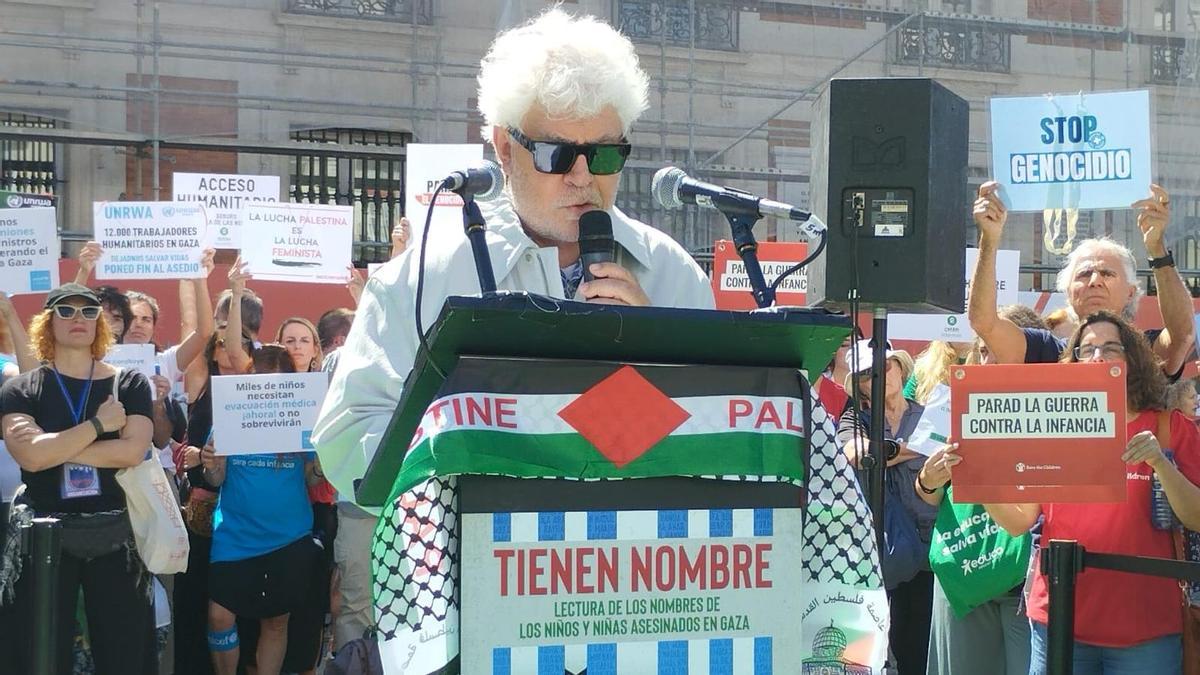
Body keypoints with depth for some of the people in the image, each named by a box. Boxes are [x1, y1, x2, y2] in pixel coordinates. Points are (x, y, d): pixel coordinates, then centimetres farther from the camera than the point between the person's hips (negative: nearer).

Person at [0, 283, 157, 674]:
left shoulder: (129, 385, 4)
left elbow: (132, 451, -12)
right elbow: (31, 456, -17)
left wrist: (55, 448, -13)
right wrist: (99, 424, -12)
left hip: (115, 535, 1)